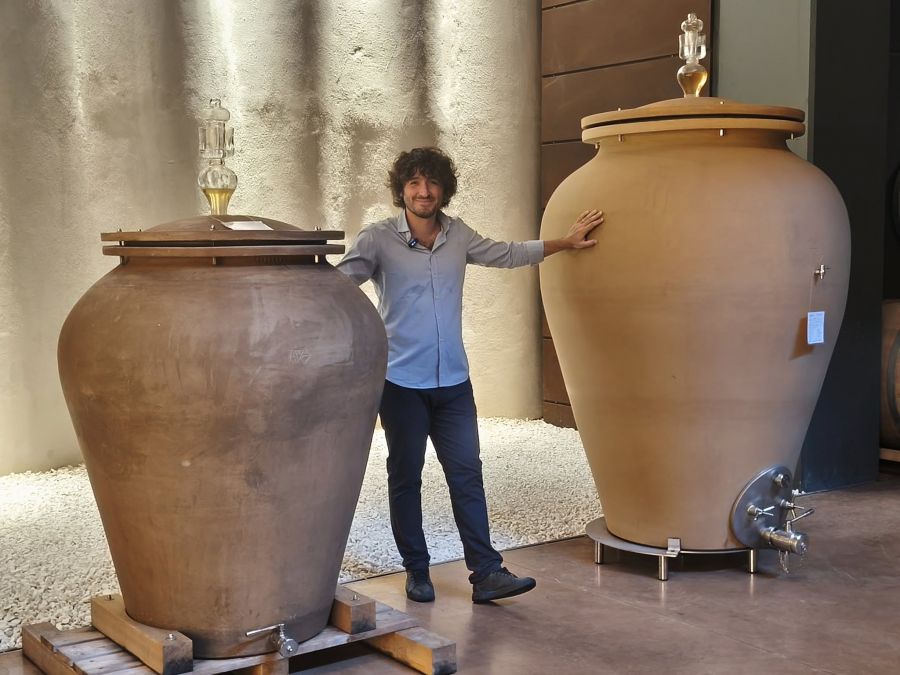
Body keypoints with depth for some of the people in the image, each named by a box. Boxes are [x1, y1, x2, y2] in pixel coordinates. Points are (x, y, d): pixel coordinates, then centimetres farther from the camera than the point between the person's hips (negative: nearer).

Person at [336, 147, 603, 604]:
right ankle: (416, 571, 21)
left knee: (467, 476, 3)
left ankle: (486, 574, 7)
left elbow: (507, 254, 21)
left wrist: (566, 242, 25)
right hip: (402, 382, -3)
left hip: (453, 382, 3)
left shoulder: (458, 236, 6)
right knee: (406, 477, 8)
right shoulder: (378, 239, -7)